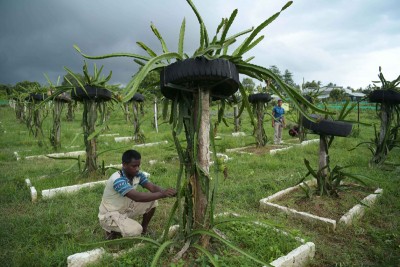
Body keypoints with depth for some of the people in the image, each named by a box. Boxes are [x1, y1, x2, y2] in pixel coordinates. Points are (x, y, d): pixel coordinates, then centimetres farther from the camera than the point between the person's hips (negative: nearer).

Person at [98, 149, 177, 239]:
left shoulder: (138, 175, -8)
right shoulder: (117, 180, -32)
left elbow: (153, 187, -16)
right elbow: (137, 197, -42)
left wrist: (165, 192, -37)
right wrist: (162, 194, -45)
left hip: (125, 209, 7)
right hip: (109, 215, -7)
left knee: (152, 200, -7)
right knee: (136, 230, -29)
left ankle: (144, 229, 12)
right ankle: (111, 231, 1)